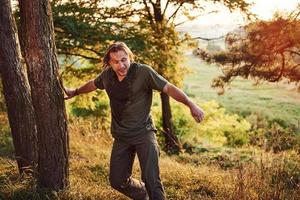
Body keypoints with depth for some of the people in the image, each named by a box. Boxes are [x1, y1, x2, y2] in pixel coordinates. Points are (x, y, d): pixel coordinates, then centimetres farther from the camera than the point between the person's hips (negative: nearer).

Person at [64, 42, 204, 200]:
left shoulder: (143, 72, -16)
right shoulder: (107, 75, 0)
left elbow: (169, 88, -21)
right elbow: (93, 84, 22)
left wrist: (191, 105, -34)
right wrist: (75, 92, 39)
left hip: (144, 133, -5)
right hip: (121, 137, 6)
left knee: (151, 180, -17)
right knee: (118, 181, 11)